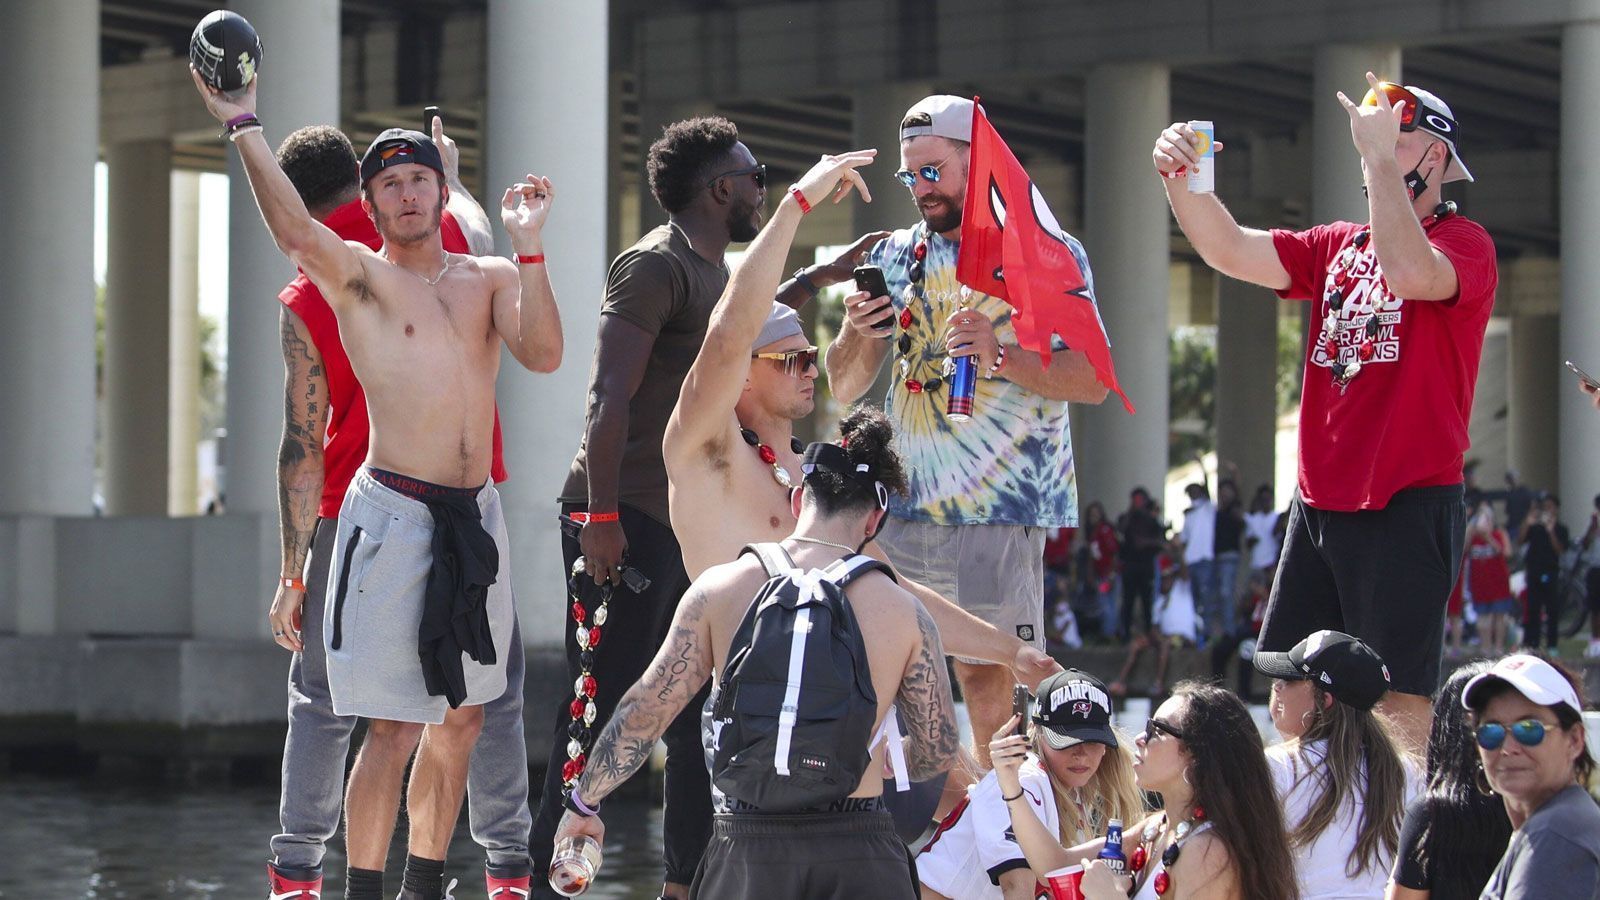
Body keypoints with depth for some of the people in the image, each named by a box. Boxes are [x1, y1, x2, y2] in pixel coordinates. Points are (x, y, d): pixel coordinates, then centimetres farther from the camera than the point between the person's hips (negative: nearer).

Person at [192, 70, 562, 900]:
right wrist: (244, 128, -25)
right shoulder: (358, 274, -1)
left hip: (475, 515, 5)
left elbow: (543, 355, -7)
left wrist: (528, 249, -12)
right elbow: (293, 229, -21)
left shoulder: (491, 279, 10)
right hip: (393, 512, -5)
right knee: (392, 729, -7)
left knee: (459, 721, 13)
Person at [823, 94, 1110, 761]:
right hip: (900, 504, 5)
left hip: (996, 506, -4)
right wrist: (856, 336, -7)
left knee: (985, 676, -8)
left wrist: (1001, 353, -19)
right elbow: (844, 388, 15)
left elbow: (1093, 382, -5)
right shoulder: (896, 255, 15)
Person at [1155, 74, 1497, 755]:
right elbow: (1232, 251, 6)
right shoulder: (1339, 246, 17)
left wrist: (1380, 156, -19)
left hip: (1407, 507, -7)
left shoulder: (1464, 243, -3)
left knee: (1399, 703, -10)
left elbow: (1412, 272, -25)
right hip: (1319, 504, 7)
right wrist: (1182, 179, -11)